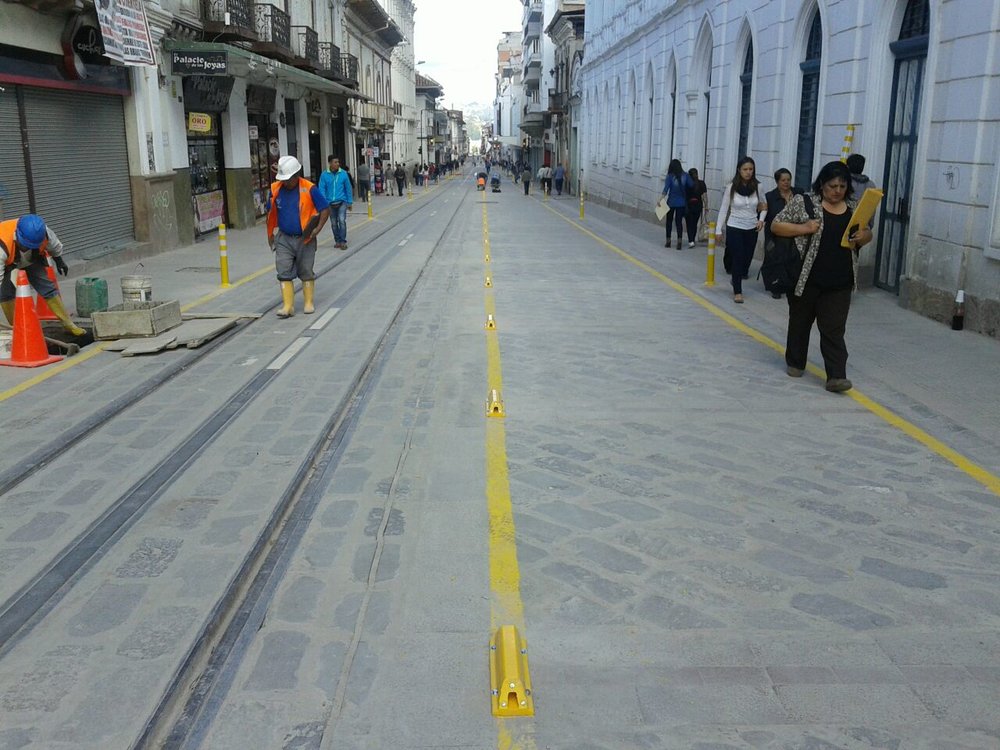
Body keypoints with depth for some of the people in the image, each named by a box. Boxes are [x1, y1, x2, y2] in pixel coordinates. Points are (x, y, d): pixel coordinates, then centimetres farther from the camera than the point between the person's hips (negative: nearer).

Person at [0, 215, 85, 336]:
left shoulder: (44, 233, -34)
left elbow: (54, 245, -8)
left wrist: (59, 261, 10)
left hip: (32, 261, 2)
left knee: (48, 289, -2)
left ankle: (68, 323, 6)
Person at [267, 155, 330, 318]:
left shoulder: (309, 189, -12)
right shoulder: (275, 189, -1)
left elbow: (325, 209, -6)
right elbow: (271, 212, 13)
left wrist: (318, 229, -16)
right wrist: (270, 234, 12)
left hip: (305, 239, -3)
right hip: (283, 239, 3)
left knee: (306, 272, 9)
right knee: (284, 273, -3)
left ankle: (308, 303, 22)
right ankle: (288, 306, 1)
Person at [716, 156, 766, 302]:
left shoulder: (757, 187, -1)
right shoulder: (732, 187, -8)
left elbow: (763, 206, 14)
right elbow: (723, 209, -3)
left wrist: (761, 219, -5)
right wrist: (718, 230, -6)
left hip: (751, 229, 3)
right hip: (734, 228, -3)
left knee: (747, 258, 7)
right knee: (738, 259, -4)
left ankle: (736, 279, 36)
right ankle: (737, 292, 5)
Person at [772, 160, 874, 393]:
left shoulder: (854, 207, 8)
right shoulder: (804, 202, -4)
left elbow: (867, 234, 17)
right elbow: (776, 225, -4)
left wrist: (863, 236, -7)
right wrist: (805, 228, -17)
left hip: (839, 283, 2)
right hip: (806, 278, -2)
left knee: (834, 330, -1)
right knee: (800, 322, 13)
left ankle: (836, 376, -4)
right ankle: (795, 363, 31)